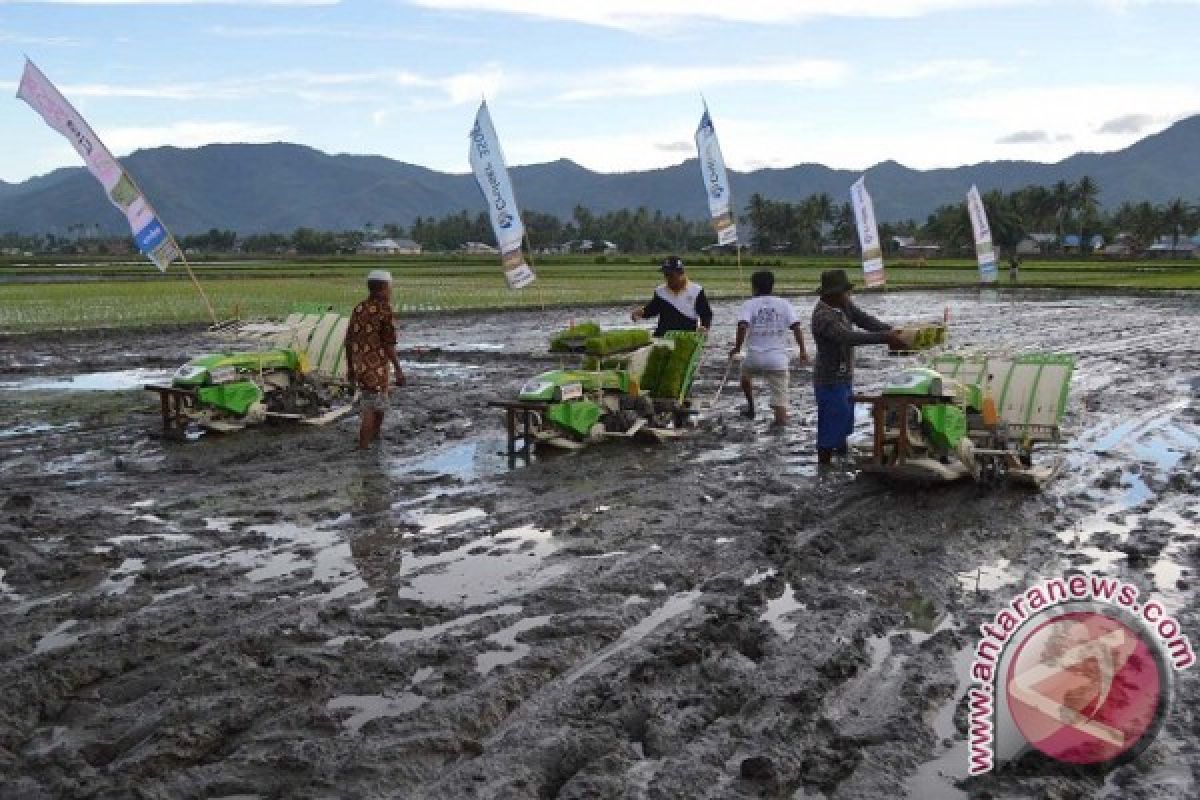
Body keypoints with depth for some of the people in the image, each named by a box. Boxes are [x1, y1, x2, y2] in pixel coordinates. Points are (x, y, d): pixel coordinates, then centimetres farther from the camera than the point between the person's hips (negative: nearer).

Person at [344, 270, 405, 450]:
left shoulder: (359, 308, 8)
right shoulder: (384, 310, -13)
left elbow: (349, 341, 10)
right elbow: (389, 345, -16)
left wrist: (350, 367, 19)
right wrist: (398, 370, -10)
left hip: (359, 366, 8)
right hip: (376, 368, -8)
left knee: (380, 407, 21)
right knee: (369, 411, -4)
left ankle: (375, 439, 32)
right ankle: (363, 449, -4)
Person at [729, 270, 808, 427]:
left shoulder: (749, 304, 2)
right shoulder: (784, 304, 7)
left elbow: (742, 326, -16)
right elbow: (796, 327, -3)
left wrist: (737, 347, -6)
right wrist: (803, 351, 0)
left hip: (755, 356, 0)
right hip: (778, 358, 0)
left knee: (746, 374, 33)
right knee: (779, 393, 0)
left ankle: (751, 408, 38)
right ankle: (781, 418, -24)